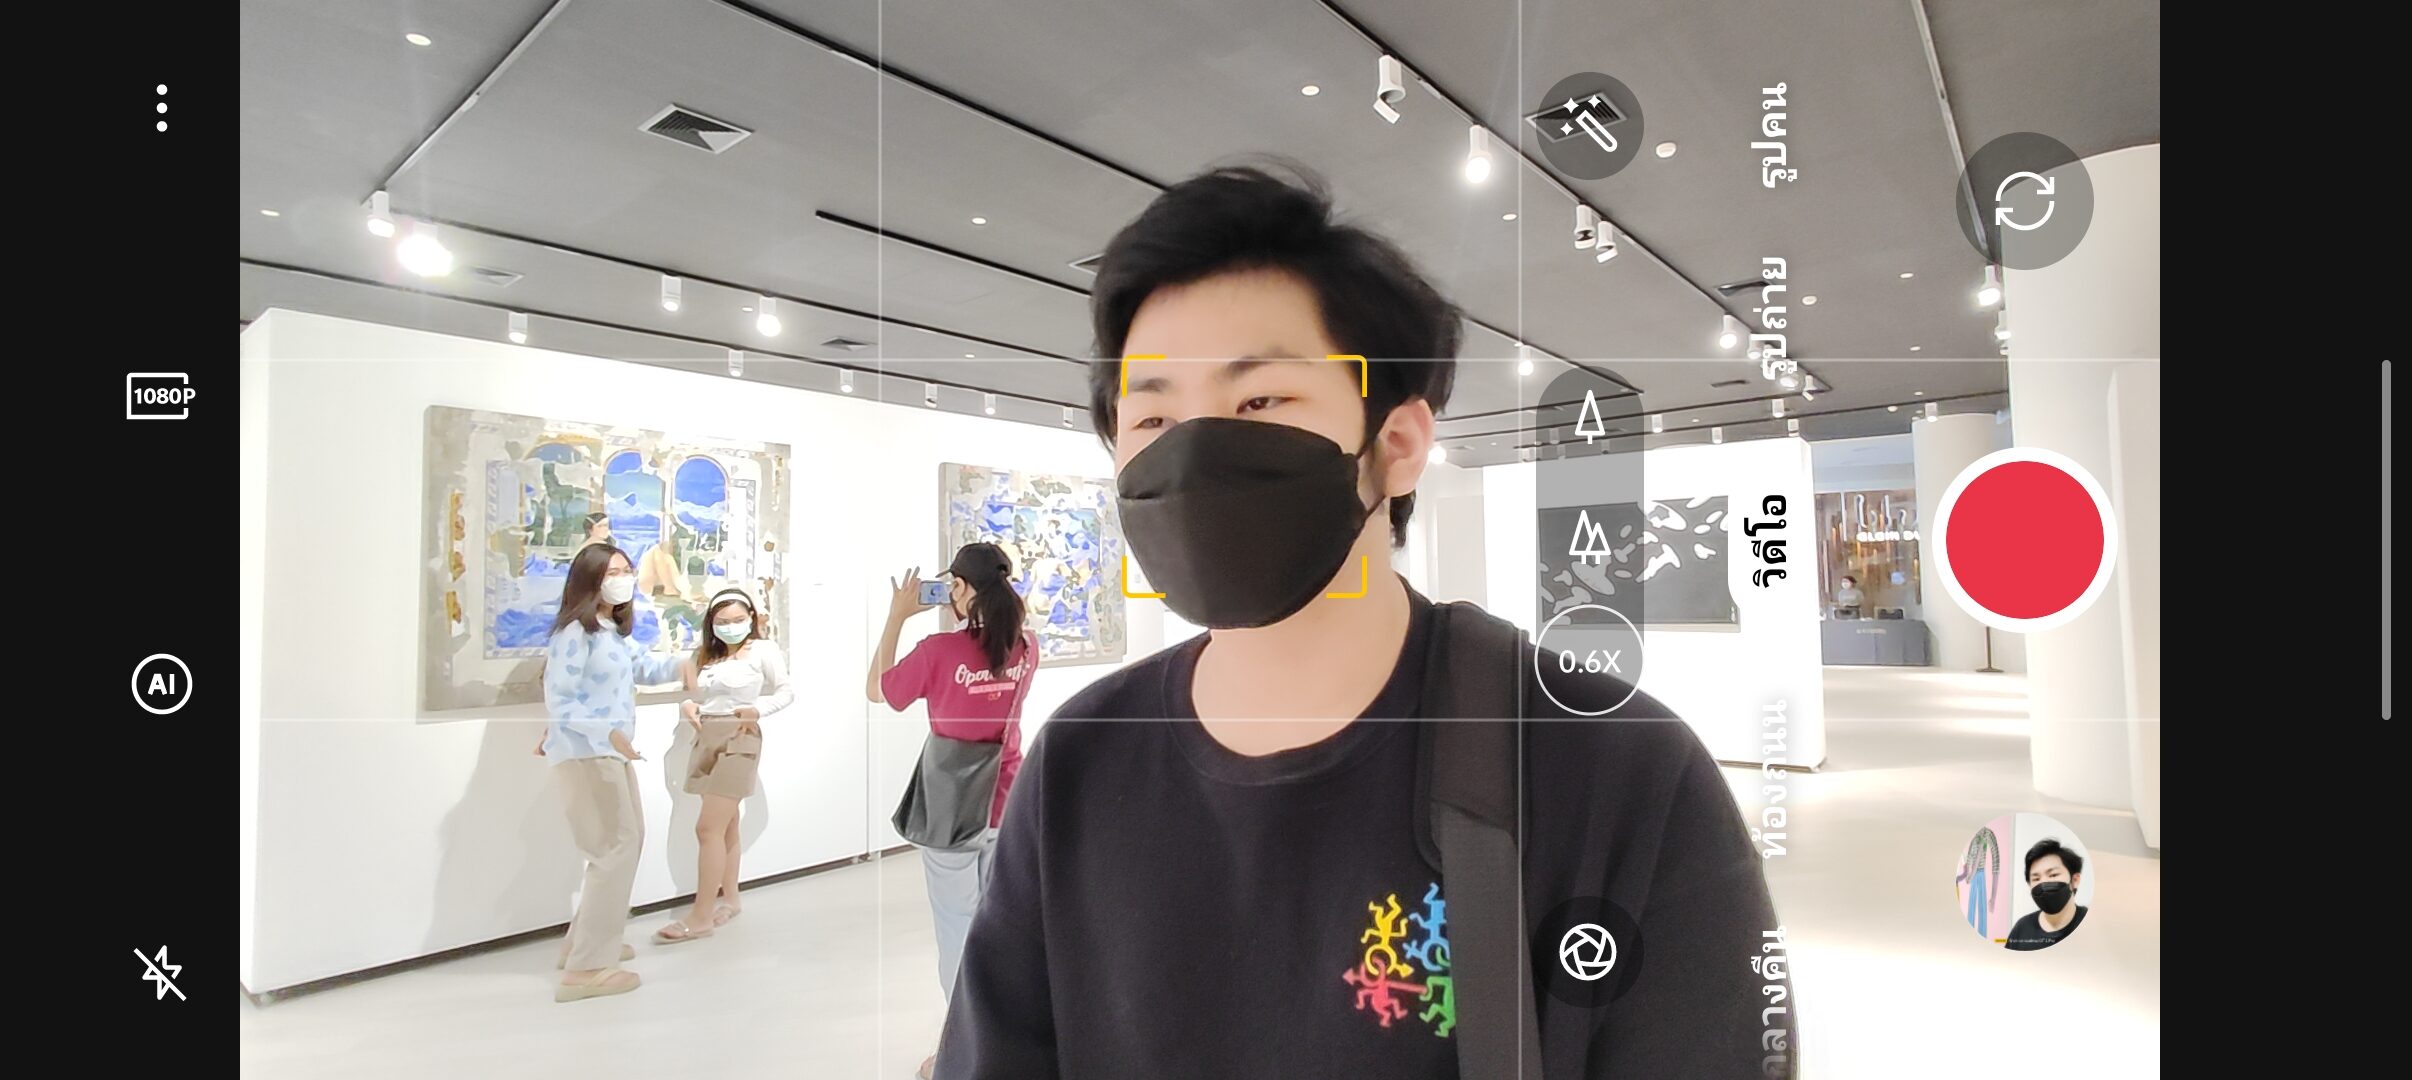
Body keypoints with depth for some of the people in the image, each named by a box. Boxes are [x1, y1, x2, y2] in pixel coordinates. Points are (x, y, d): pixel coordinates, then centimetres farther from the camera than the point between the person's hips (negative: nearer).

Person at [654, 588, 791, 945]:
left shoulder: (762, 651, -5)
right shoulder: (706, 654, 14)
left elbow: (787, 691, -3)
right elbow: (695, 692, 13)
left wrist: (759, 709, -19)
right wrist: (687, 706, -8)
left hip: (738, 740, -7)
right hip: (706, 739, 7)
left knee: (708, 828, -11)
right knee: (725, 826, 15)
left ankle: (700, 916, -7)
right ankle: (729, 899, 26)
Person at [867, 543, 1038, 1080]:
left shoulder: (939, 651, -19)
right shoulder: (1026, 647, -5)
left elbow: (876, 691, -3)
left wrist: (897, 617, -3)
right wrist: (966, 619, 9)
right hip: (1008, 802, 4)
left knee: (959, 928, 8)